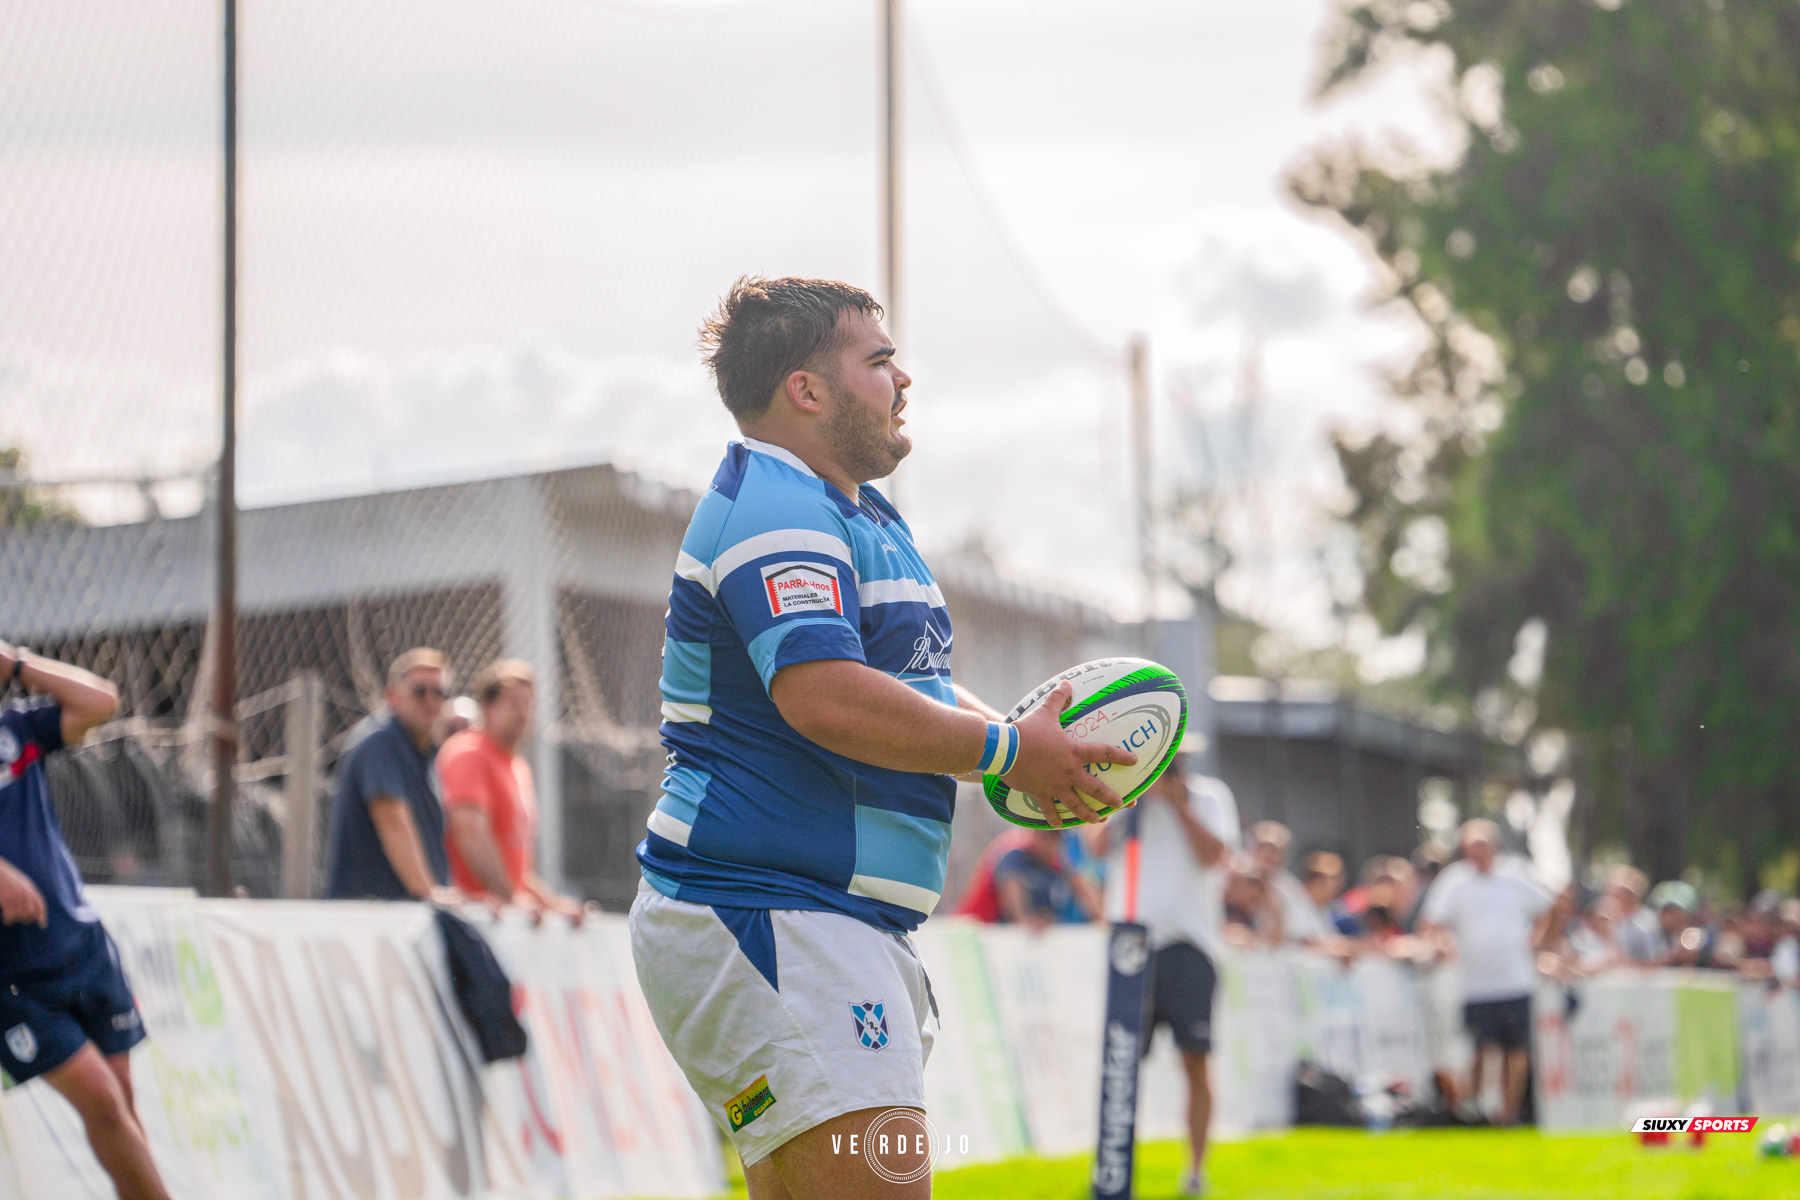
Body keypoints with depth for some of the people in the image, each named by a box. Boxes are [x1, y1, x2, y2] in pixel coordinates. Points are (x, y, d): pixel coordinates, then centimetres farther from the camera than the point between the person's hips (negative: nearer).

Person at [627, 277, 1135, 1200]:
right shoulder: (776, 512, -13)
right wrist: (1007, 753, -18)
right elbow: (822, 696, -27)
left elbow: (911, 683, 30)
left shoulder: (857, 515, 22)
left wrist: (1018, 739, 9)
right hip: (761, 917, -11)